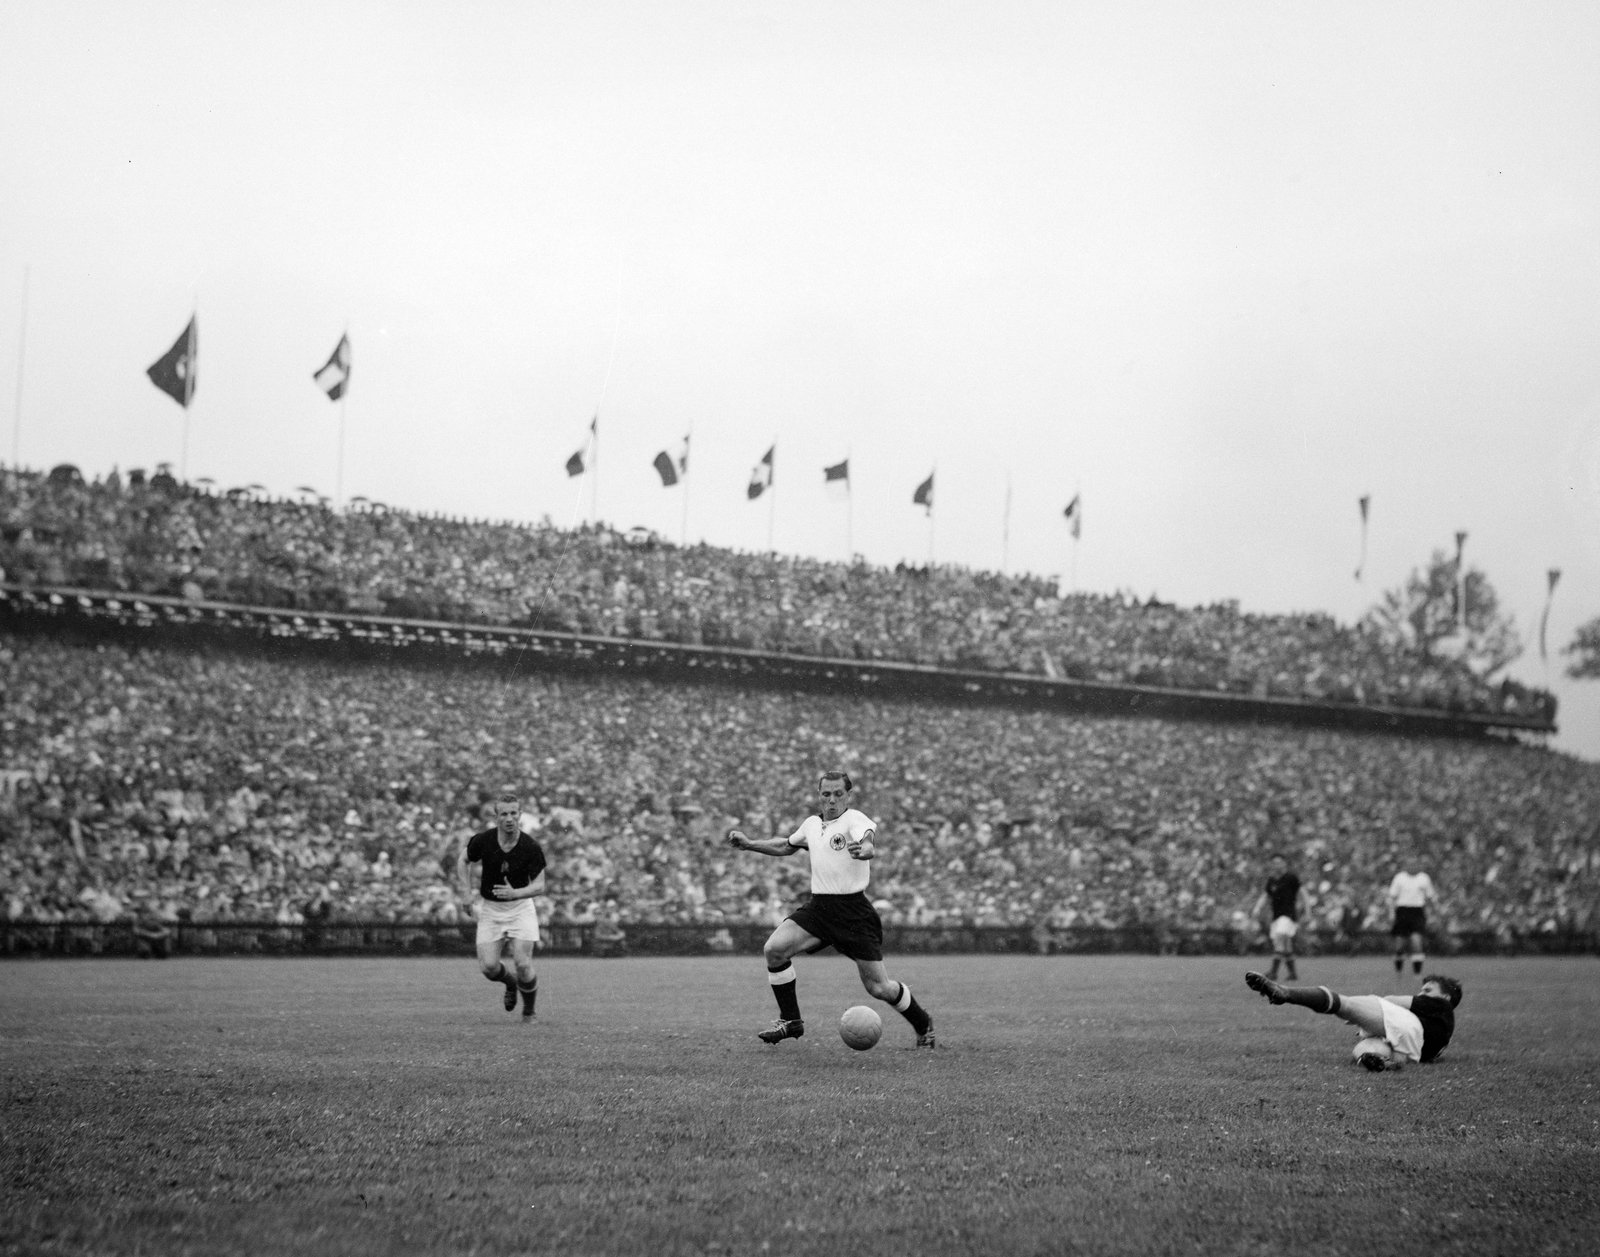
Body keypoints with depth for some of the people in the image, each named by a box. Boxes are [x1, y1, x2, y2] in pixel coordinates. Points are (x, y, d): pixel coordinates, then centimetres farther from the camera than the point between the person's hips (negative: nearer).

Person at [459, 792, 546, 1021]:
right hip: (489, 909, 2)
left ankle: (529, 1011, 14)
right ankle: (511, 982, 27)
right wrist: (468, 895, -1)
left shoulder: (531, 848, -18)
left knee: (523, 965, -13)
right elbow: (464, 860, 7)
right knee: (489, 966, -9)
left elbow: (539, 885, -14)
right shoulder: (482, 841, -14)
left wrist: (515, 893, -32)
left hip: (520, 907, -2)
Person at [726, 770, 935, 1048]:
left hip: (854, 910, -6)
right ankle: (790, 1021, 1)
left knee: (878, 988, -5)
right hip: (818, 908, 6)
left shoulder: (854, 820, -10)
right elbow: (786, 846, 32)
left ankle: (923, 1025, 23)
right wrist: (748, 844, 24)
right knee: (774, 948, -15)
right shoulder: (812, 824, 12)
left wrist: (865, 850, -56)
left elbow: (869, 843, -33)